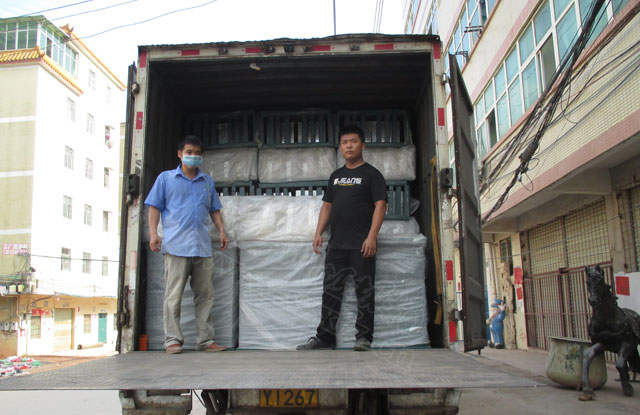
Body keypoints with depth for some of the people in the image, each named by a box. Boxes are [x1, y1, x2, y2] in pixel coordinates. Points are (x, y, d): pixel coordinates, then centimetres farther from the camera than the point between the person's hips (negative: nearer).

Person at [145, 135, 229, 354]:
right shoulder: (166, 178, 10)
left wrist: (221, 231, 10)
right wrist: (153, 233, -6)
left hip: (202, 247, 4)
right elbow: (155, 207, 6)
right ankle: (172, 339, 3)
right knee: (174, 295, -4)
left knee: (205, 294, 4)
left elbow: (214, 209, 23)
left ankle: (205, 340, 10)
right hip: (176, 246, -4)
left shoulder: (207, 181, 20)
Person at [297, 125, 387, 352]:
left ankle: (364, 337, 9)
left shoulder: (371, 174, 1)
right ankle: (324, 337, 13)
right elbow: (327, 205, 20)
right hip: (336, 244, 6)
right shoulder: (336, 176, 19)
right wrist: (318, 233, 9)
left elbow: (380, 205, -7)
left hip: (361, 245, -5)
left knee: (365, 291, 0)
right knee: (331, 290, 7)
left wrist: (371, 236, -16)